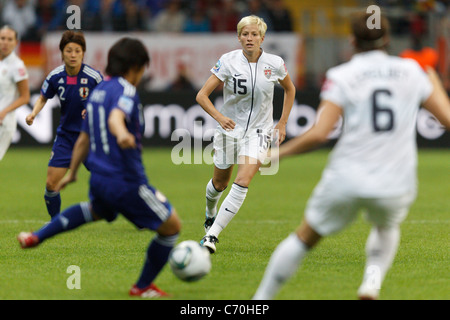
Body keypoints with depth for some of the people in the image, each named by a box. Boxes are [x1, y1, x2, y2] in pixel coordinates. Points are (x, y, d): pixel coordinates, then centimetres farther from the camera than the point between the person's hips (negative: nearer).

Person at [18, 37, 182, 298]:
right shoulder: (125, 90, -13)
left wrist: (72, 173, 34)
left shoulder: (98, 92, 13)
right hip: (128, 182, -9)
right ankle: (143, 287, 15)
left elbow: (83, 140, 23)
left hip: (99, 177, 9)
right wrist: (122, 134, -58)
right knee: (172, 226, 5)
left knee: (96, 210, 42)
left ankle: (37, 237, 32)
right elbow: (115, 118, -37)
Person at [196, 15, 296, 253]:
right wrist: (219, 117, -29)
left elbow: (289, 89, 13)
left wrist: (282, 124, 7)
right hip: (230, 128, 1)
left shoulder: (274, 64, -8)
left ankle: (212, 234, -21)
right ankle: (210, 214, 52)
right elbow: (202, 95, -13)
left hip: (259, 131, -1)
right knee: (220, 183, 17)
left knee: (243, 181, -22)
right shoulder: (228, 61, -13)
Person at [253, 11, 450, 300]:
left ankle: (260, 301, 24)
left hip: (346, 179, -2)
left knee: (304, 238, 20)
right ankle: (372, 282, 9)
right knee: (387, 228, 35)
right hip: (397, 186, 2)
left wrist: (276, 153, -1)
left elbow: (319, 133, -13)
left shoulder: (341, 76, -4)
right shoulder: (411, 71, 4)